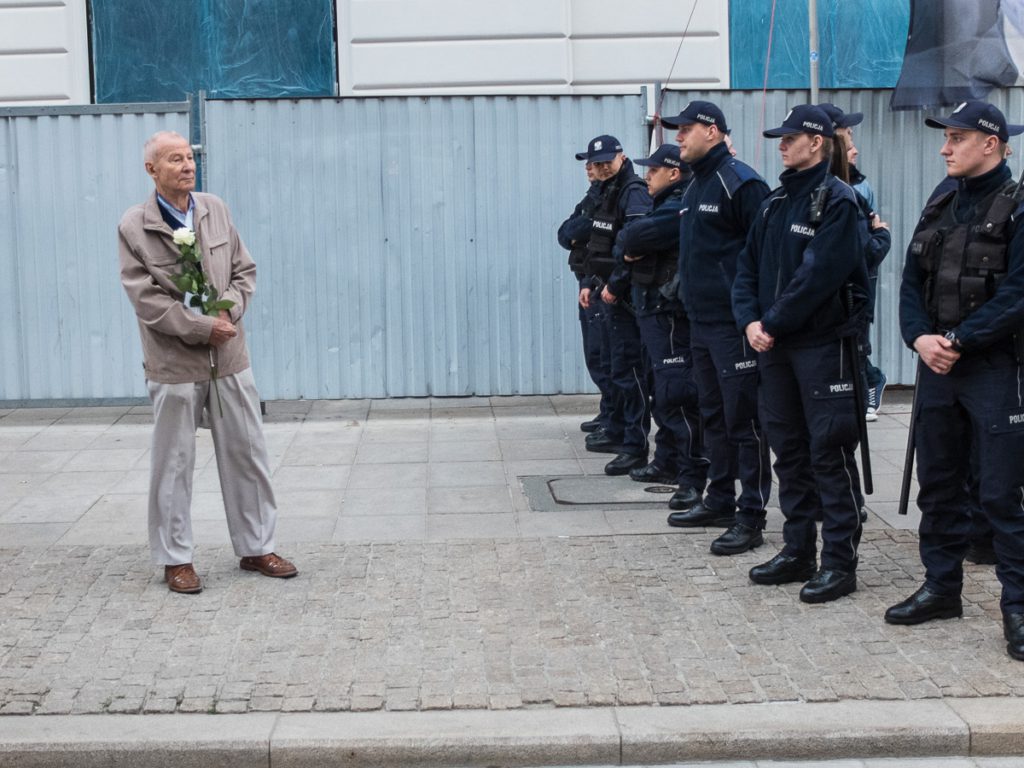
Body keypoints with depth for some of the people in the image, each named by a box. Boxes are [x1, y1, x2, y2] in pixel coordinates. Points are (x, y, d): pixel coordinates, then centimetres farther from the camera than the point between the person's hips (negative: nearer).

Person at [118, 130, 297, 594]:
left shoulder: (215, 211, 5)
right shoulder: (134, 226, -8)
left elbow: (245, 271, 8)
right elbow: (146, 299, -12)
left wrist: (228, 312, -10)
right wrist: (202, 328, -16)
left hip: (229, 357, 4)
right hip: (174, 363, -4)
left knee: (247, 454, 10)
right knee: (174, 464, 5)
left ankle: (256, 548, 23)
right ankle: (175, 559, 18)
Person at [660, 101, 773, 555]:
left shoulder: (740, 182, -12)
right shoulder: (695, 187, 17)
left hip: (734, 325, -10)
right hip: (701, 321, 10)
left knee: (743, 418, -5)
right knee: (713, 414, 16)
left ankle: (751, 517, -1)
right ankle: (721, 500, 27)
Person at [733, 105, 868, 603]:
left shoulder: (837, 202, -10)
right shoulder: (777, 202, 14)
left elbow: (817, 276, -19)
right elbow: (748, 266, 12)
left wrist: (773, 324, -14)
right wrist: (750, 321, -4)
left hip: (823, 343, -8)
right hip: (775, 344, 8)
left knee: (829, 451, -5)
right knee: (789, 449, 12)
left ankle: (840, 562, 1)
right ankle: (798, 552, 22)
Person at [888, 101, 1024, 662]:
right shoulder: (940, 208, 14)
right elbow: (911, 284, 11)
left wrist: (957, 340, -17)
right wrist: (920, 337, -6)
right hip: (937, 366, 7)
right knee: (938, 484, 13)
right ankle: (942, 588, 25)